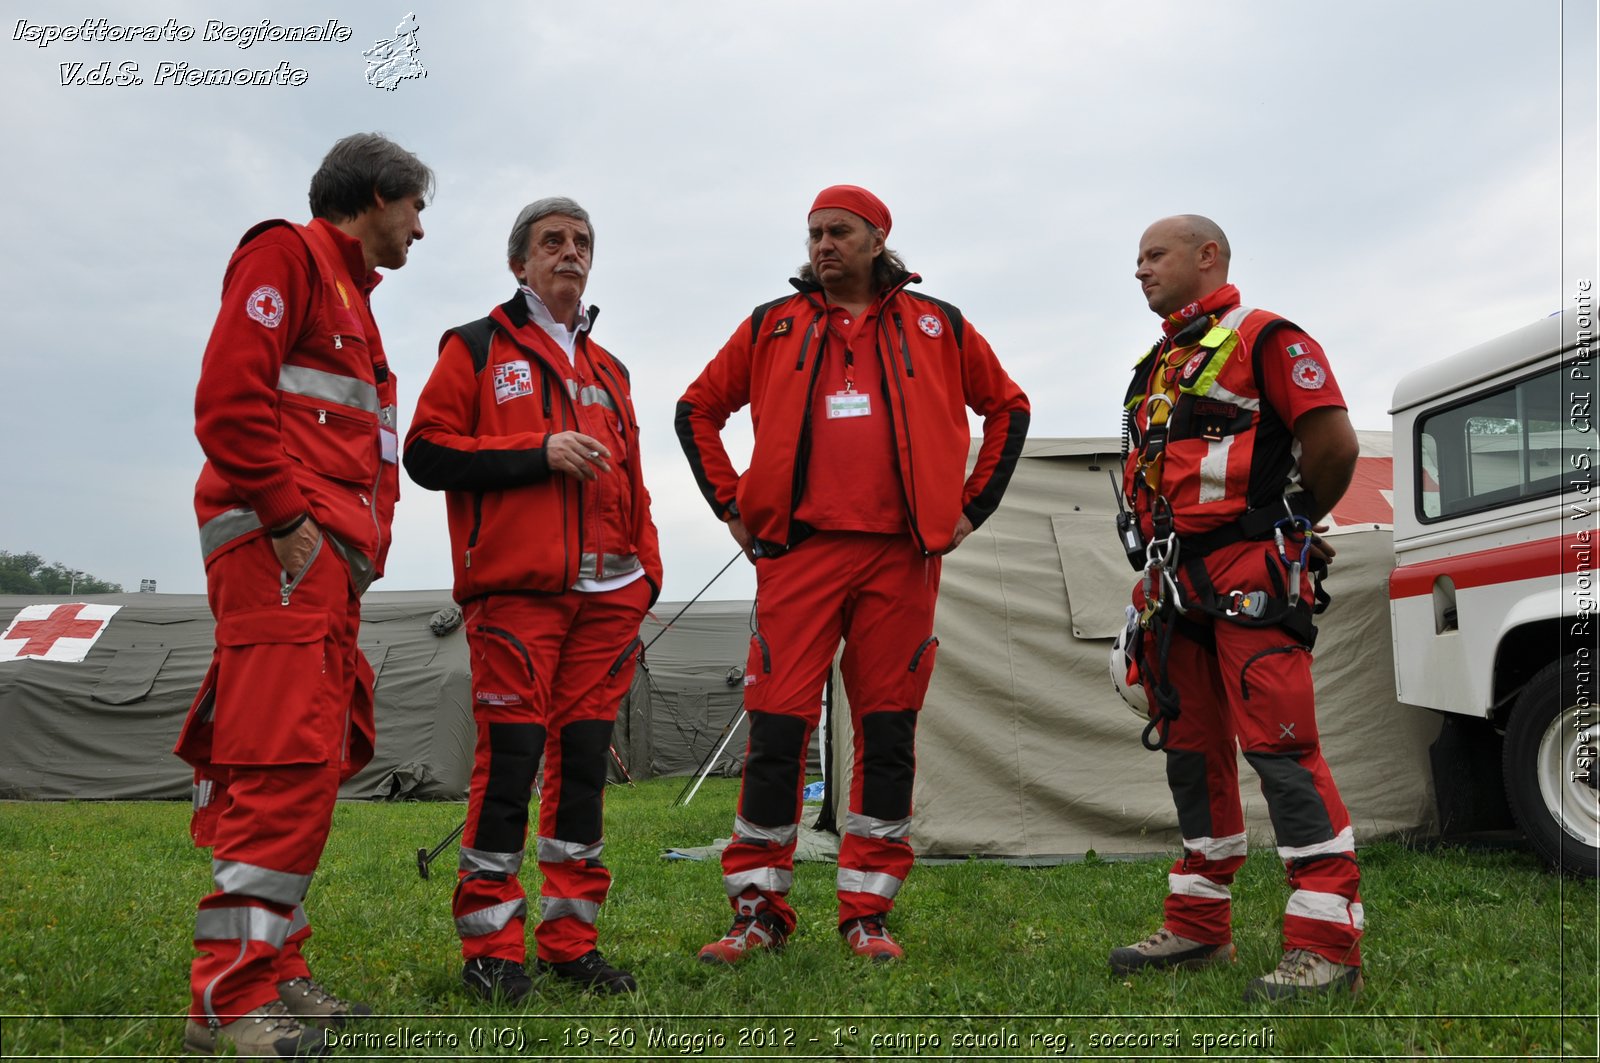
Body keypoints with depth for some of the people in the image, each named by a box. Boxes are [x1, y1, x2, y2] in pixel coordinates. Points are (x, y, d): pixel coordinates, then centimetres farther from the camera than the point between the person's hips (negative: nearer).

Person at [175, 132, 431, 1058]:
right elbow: (229, 393, -14)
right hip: (283, 546, -10)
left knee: (313, 758, 9)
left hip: (328, 562, 10)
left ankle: (273, 971, 15)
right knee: (291, 759, -16)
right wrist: (285, 518, -17)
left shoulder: (351, 295, 29)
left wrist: (363, 546, 17)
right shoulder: (289, 257, 0)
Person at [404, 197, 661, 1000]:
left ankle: (569, 939, 13)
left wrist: (646, 572, 13)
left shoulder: (609, 370, 24)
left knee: (584, 759, 5)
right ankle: (489, 947, 2)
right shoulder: (477, 347, 7)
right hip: (516, 588, -5)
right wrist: (538, 452, -12)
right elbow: (427, 452, -3)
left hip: (605, 594, 5)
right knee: (509, 758, -8)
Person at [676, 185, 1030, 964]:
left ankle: (867, 913, 15)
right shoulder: (771, 326, 11)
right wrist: (731, 506, 8)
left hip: (901, 557, 1)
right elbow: (698, 409, 17)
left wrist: (971, 506, 11)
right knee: (777, 725, -4)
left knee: (887, 731, 4)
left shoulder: (937, 327, 11)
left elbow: (1008, 408, 19)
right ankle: (758, 911, 8)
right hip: (796, 552, 0)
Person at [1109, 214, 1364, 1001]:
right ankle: (1200, 927, 19)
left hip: (1250, 579, -8)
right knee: (1191, 751, 10)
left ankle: (1327, 943, -8)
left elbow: (1334, 442, -9)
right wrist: (1158, 559, 16)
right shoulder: (1155, 367, 22)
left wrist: (1291, 519, 4)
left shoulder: (1264, 339, -3)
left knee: (1282, 748, -12)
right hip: (1175, 582, 8)